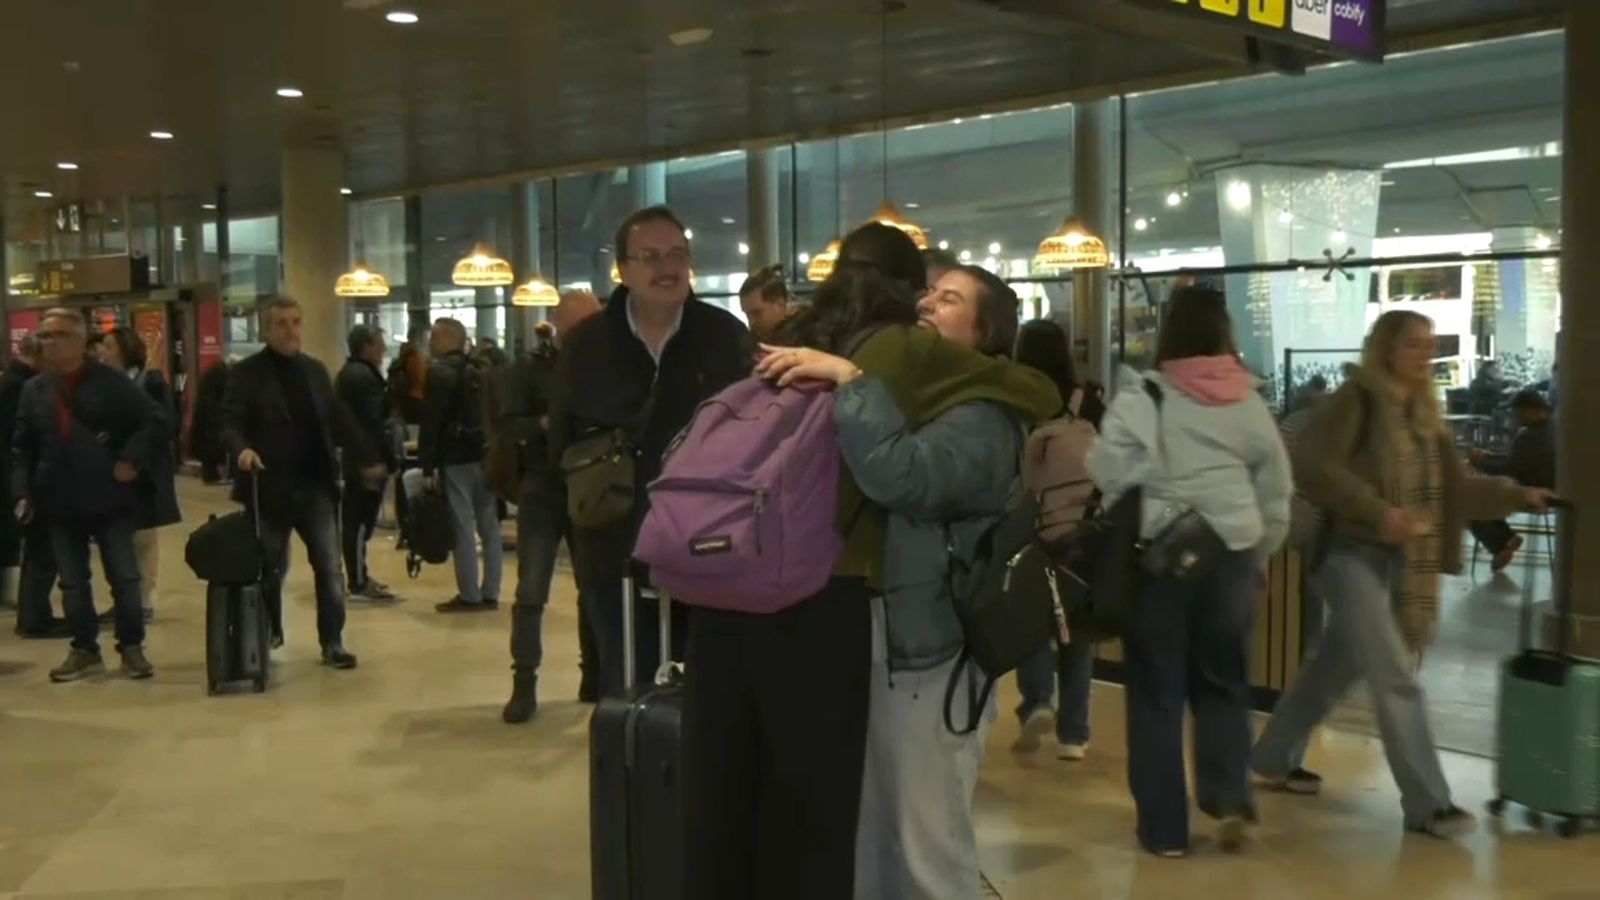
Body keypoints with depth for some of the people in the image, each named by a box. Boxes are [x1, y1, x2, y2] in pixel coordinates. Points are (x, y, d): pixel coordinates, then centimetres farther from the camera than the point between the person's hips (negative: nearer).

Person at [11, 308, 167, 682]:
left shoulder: (111, 382, -4)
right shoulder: (34, 390, 8)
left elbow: (154, 422, -6)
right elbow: (21, 447, 11)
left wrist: (132, 460, -15)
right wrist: (22, 491, 1)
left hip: (109, 499, -4)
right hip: (60, 503, 4)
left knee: (124, 577, 2)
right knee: (72, 582, 10)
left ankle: (132, 647, 13)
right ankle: (84, 650, 21)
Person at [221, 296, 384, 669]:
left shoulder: (315, 370, 13)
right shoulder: (246, 373, -3)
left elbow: (339, 419, 19)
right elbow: (230, 422, -11)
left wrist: (367, 458, 18)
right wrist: (241, 449, -31)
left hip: (316, 486, 3)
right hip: (271, 487, -3)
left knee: (330, 567, -1)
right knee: (270, 568, 9)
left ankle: (332, 643, 6)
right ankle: (266, 635, 29)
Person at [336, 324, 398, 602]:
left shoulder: (348, 373, 18)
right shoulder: (366, 376, -16)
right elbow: (374, 424, -22)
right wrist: (389, 461, -19)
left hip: (351, 456, 11)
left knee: (352, 519, 15)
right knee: (361, 521, -8)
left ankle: (358, 577, 24)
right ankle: (359, 584, -5)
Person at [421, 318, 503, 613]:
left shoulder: (440, 373, -8)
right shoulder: (482, 372, 15)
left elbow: (431, 424, -13)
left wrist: (427, 467, -12)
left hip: (456, 459, -7)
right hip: (486, 456, 7)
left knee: (463, 528, -4)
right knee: (489, 526, 8)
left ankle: (469, 596, -3)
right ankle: (490, 594, 12)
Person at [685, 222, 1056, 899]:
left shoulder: (789, 346, 15)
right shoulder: (908, 349, 1)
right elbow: (1042, 394, 2)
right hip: (821, 594, -5)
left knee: (720, 792, 15)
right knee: (811, 801, 8)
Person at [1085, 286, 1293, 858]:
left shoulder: (1144, 396, -7)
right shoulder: (1248, 402, 5)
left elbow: (1109, 471, -16)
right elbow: (1276, 492, 10)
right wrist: (1258, 557, 19)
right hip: (1230, 554, 3)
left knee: (1157, 691, 7)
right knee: (1222, 682, 20)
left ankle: (1165, 827, 14)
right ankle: (1228, 798, 8)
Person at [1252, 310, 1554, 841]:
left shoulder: (1423, 413, 15)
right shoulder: (1357, 399, -10)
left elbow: (1455, 485, 13)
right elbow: (1313, 464, -20)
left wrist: (1518, 496, 0)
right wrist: (1379, 512, -23)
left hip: (1398, 560, 8)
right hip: (1351, 552, -8)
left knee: (1335, 666, 16)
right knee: (1397, 679, -9)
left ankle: (1275, 758, 32)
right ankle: (1427, 804, -3)